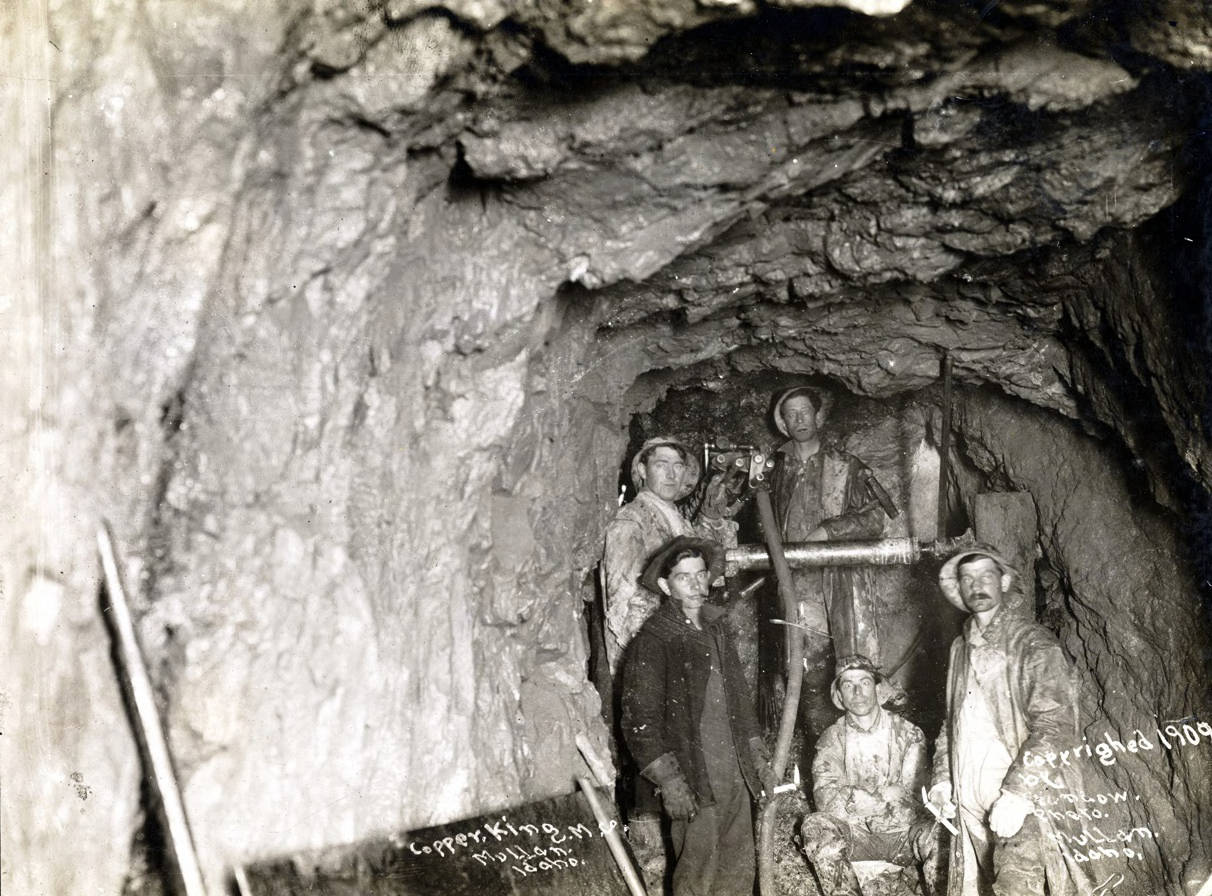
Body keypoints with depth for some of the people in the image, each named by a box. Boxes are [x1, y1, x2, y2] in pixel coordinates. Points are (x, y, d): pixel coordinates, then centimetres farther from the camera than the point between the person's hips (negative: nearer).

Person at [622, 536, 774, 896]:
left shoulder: (716, 630, 13)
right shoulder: (652, 640, -10)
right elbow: (639, 720, -14)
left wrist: (757, 756, 17)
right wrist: (668, 780, -18)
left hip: (736, 775, 7)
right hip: (692, 783, -7)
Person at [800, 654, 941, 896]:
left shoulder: (908, 733, 2)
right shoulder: (833, 738, 3)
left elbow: (912, 793, -7)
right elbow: (825, 797, -11)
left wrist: (855, 798, -19)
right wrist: (886, 796, -19)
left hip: (903, 832, -1)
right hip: (855, 834, 1)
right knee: (815, 828, -30)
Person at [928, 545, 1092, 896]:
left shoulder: (1034, 644, -5)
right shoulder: (961, 648, 17)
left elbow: (1054, 725, -13)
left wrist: (1017, 794, -20)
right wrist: (942, 778, 12)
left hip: (1024, 800, -7)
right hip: (972, 804, 7)